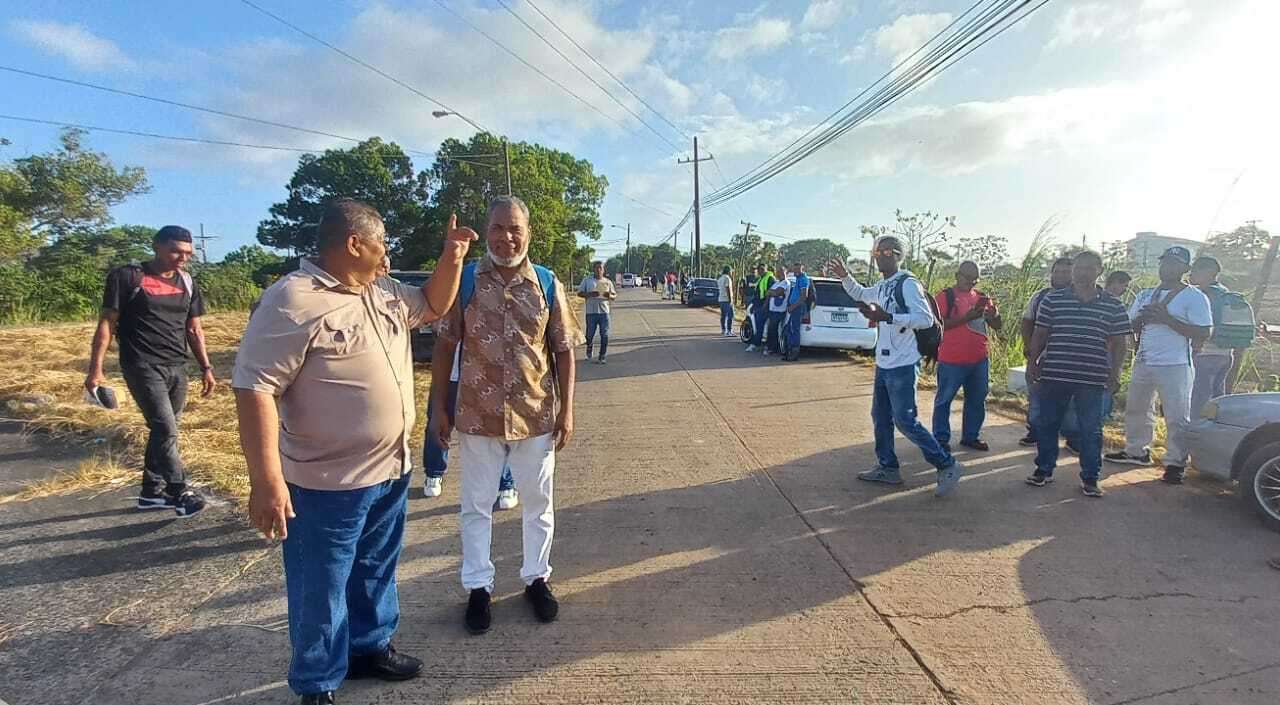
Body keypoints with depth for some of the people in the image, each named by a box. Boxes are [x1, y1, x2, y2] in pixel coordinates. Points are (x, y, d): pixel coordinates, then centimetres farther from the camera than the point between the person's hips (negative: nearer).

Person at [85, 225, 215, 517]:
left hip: (177, 368, 6)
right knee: (165, 429, -12)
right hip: (143, 367, -5)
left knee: (164, 430, 10)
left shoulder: (187, 283, 11)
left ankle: (151, 492, 22)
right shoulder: (127, 277, -4)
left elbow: (194, 330, 15)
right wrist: (96, 369, -9)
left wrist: (206, 368, 10)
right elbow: (106, 323, -4)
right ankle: (180, 491, -1)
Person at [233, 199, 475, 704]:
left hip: (391, 471, 8)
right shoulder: (293, 300, -20)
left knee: (375, 573, 24)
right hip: (328, 484, -8)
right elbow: (255, 387, -23)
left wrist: (452, 258, 6)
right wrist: (266, 479, -27)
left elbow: (432, 305, 23)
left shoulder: (384, 294, 6)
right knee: (322, 591, 11)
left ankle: (370, 647, 45)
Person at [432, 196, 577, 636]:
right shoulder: (464, 282, -4)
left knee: (538, 502, 14)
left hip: (536, 416, 1)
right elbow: (445, 349, 1)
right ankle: (477, 587, 28)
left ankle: (537, 578, 34)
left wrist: (566, 410, -2)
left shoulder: (548, 285, -2)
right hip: (477, 415, 0)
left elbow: (563, 351, 2)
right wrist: (440, 408, -1)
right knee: (476, 505, 12)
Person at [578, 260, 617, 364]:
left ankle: (602, 357, 7)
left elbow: (615, 296, 12)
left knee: (604, 335, -2)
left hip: (604, 312, 2)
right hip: (591, 312, -1)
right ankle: (589, 352, 29)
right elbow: (579, 293, 3)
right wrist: (590, 294, -16)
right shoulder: (587, 280, 5)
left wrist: (610, 296, -13)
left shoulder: (608, 282, 10)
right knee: (590, 334, 2)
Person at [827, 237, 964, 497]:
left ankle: (948, 466, 6)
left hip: (903, 365, -9)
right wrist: (845, 276, 16)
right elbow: (860, 294, 33)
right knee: (880, 417, 15)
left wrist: (886, 316, -30)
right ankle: (887, 468, 27)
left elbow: (926, 319, -24)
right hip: (884, 364, 9)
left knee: (905, 421, -6)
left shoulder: (908, 283, -15)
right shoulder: (882, 287, 12)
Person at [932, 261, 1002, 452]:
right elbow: (939, 324, -16)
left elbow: (997, 326, 14)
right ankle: (941, 439, 13)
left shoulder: (981, 297, 12)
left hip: (979, 359, 6)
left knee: (977, 400, 13)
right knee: (944, 400, 3)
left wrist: (994, 313, -8)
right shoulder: (946, 295, -5)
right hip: (952, 360, -6)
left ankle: (971, 436, 26)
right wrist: (967, 317, -23)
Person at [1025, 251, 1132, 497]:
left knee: (1091, 430, 5)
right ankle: (1044, 470, 23)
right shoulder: (1052, 299, 3)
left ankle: (1090, 478, 16)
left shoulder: (1113, 306, 4)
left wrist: (1115, 372, -3)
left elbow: (1119, 342, 6)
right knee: (1047, 424, 9)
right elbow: (1039, 334, 7)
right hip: (1054, 375, 1)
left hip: (1092, 379, 0)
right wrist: (1032, 362, 2)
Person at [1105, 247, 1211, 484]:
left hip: (1175, 366, -6)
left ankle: (1175, 463, 6)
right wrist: (1142, 318, -7)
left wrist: (1167, 319, -20)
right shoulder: (1145, 295, 13)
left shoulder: (1194, 297, -5)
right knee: (1136, 409, 15)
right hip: (1143, 363, 6)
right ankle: (1136, 451, 29)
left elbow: (1203, 333, -13)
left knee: (1177, 417, -2)